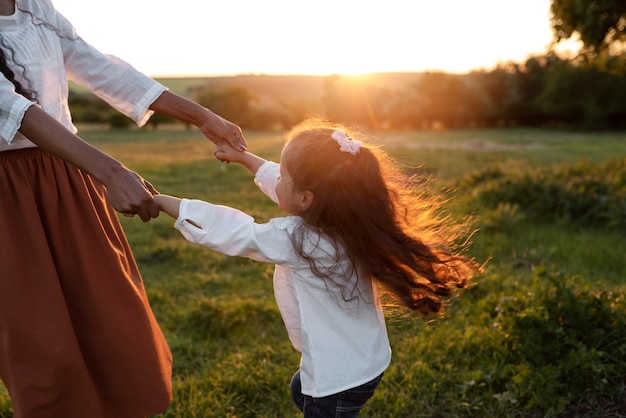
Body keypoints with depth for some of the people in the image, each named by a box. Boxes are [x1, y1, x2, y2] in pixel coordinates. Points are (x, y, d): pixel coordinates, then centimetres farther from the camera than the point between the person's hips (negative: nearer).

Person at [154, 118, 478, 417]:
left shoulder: (298, 240, -29)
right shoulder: (337, 219, -7)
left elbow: (227, 232, -22)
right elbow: (281, 185, 8)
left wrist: (160, 201, -11)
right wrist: (243, 157, 19)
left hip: (341, 378, -8)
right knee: (301, 392, 32)